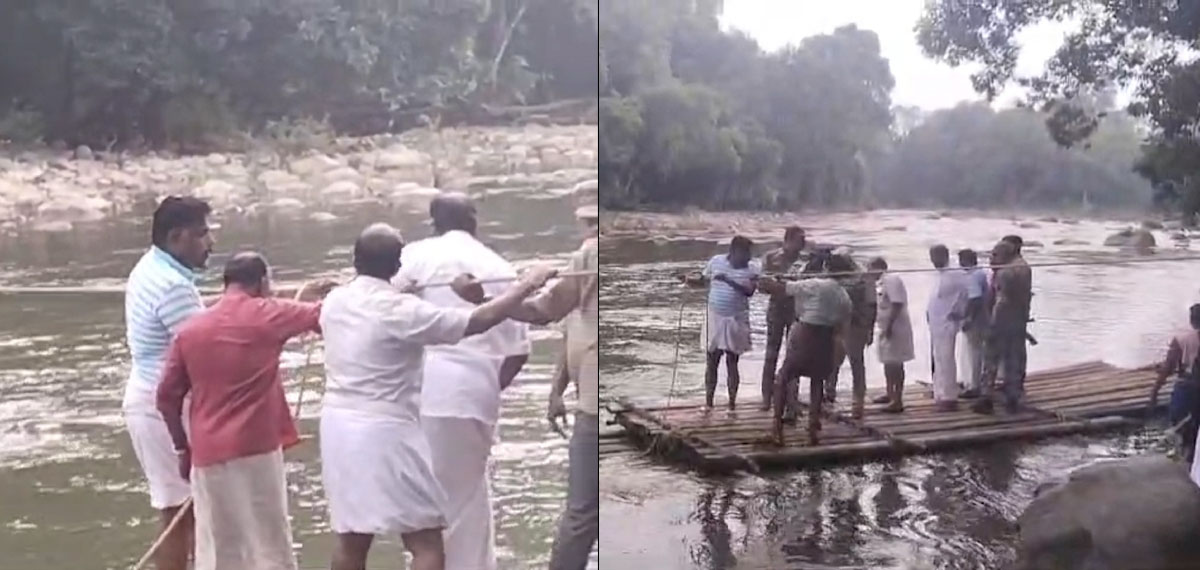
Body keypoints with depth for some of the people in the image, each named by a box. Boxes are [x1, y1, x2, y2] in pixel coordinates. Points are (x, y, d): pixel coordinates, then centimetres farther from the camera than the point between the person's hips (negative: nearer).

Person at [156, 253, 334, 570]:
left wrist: (183, 448, 16)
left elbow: (167, 397, 7)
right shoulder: (266, 315, -4)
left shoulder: (190, 329, 5)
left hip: (208, 454, 3)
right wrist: (306, 297, 32)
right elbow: (320, 315, 10)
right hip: (256, 450, -3)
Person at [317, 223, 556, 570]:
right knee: (426, 542, 0)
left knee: (351, 537, 18)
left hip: (338, 425, 8)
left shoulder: (333, 302, 3)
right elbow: (478, 322, -16)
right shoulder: (400, 310, -17)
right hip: (384, 431, -8)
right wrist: (526, 285, -5)